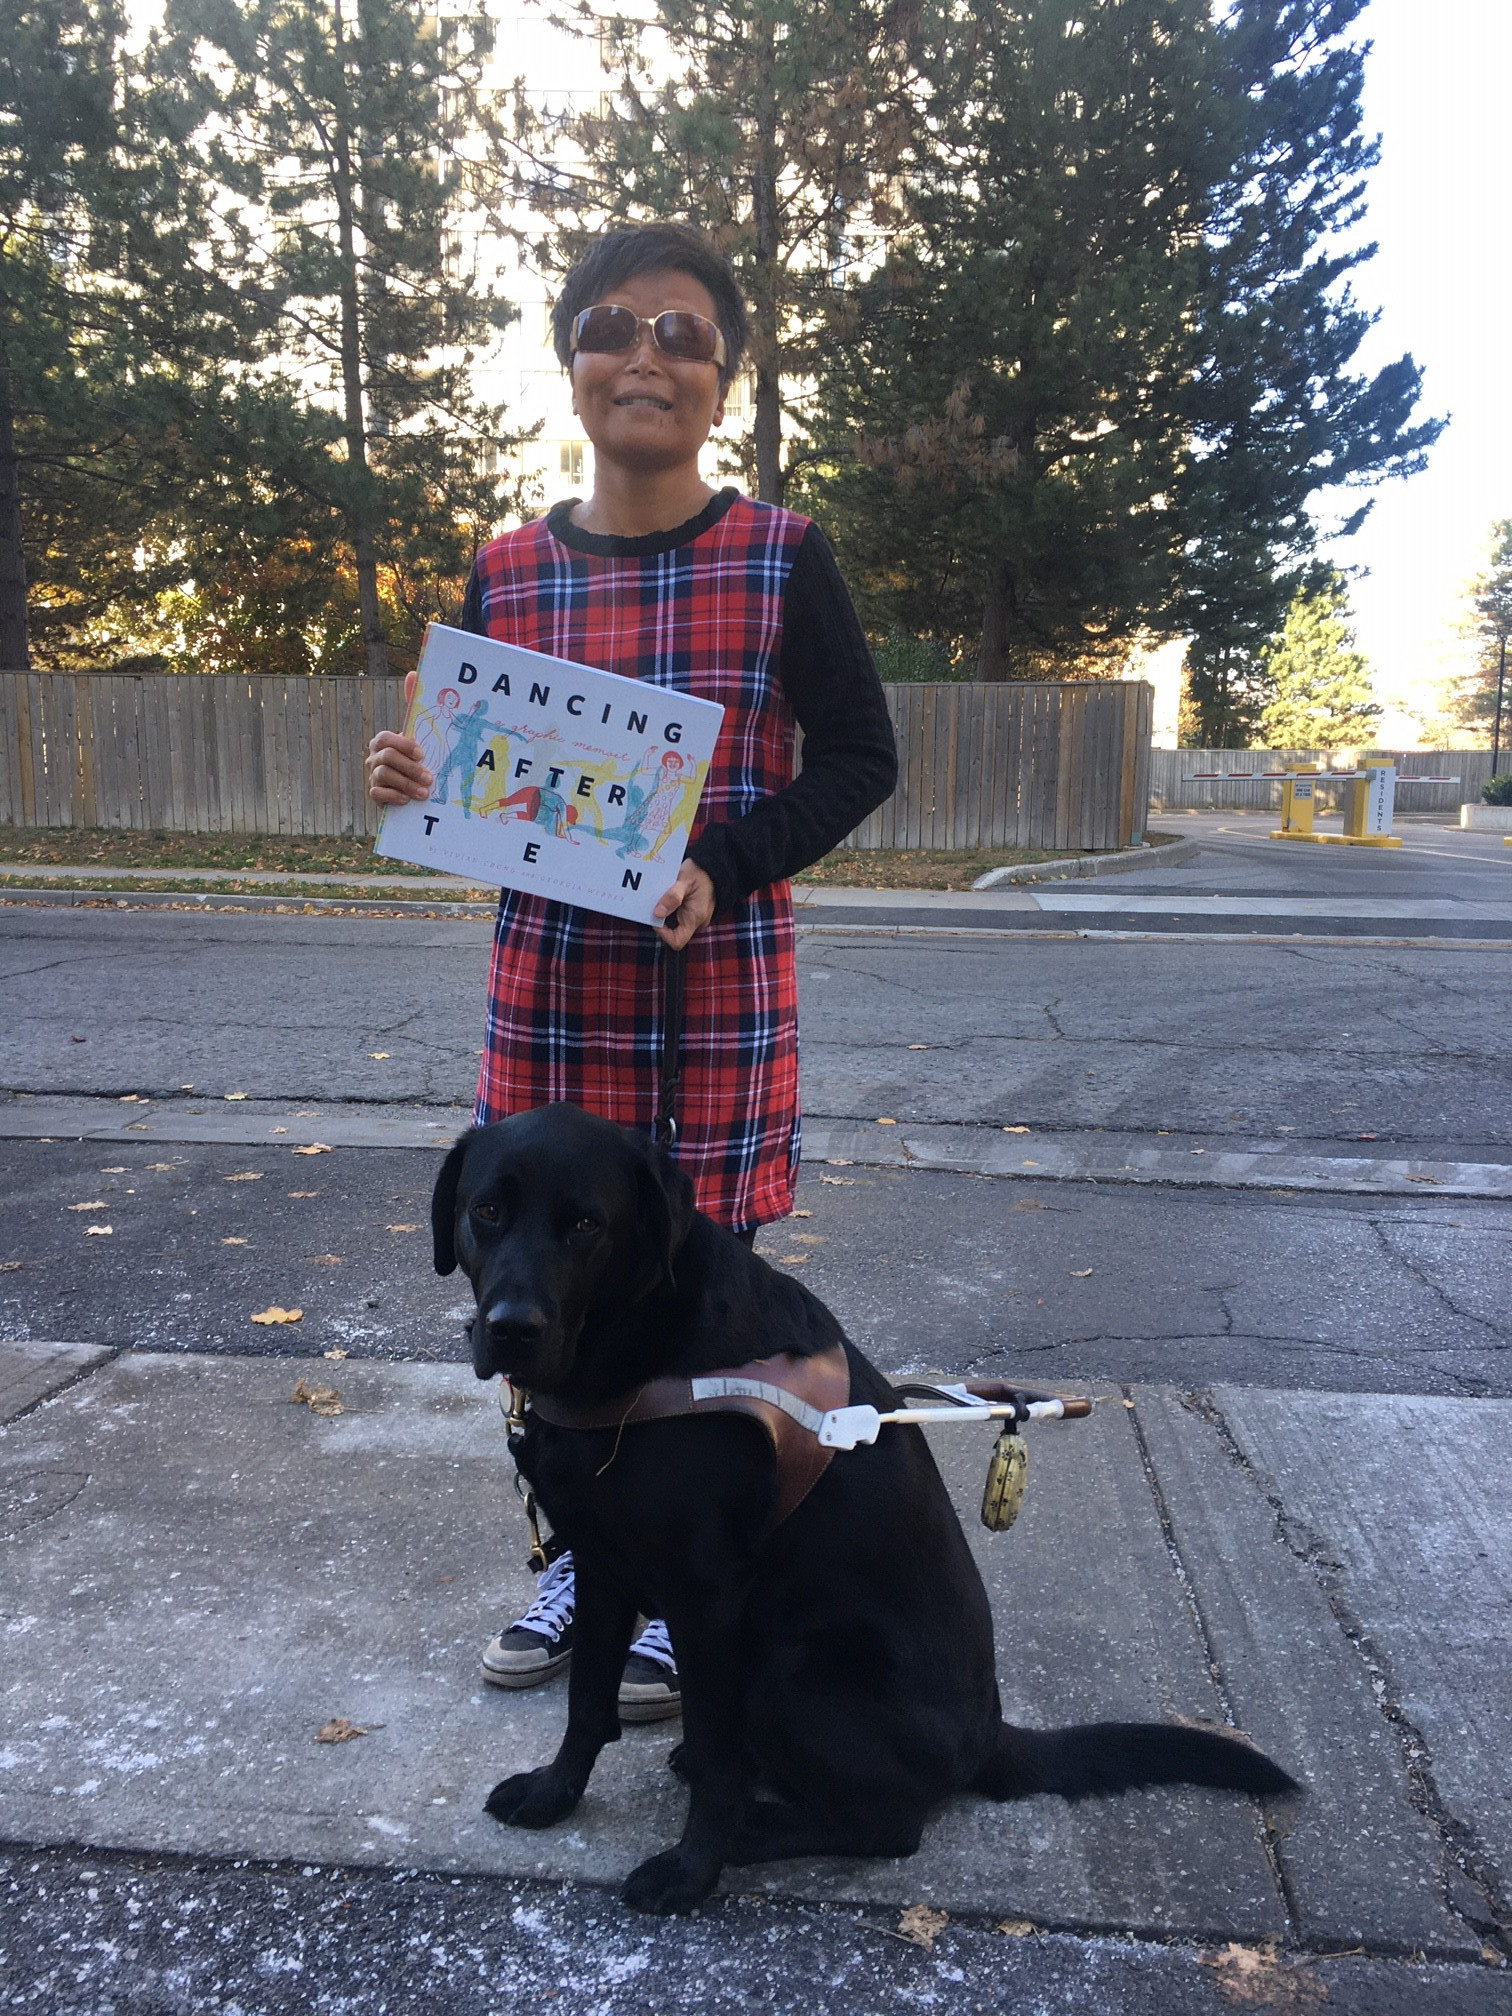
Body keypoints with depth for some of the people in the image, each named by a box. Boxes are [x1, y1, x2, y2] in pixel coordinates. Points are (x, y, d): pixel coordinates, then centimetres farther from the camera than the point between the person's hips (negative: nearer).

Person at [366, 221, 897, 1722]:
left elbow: (857, 756, -2)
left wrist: (723, 871, -17)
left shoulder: (780, 557, -2)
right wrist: (412, 782, -8)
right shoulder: (504, 572, 8)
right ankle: (584, 1550, 34)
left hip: (719, 988, -3)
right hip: (544, 981, 4)